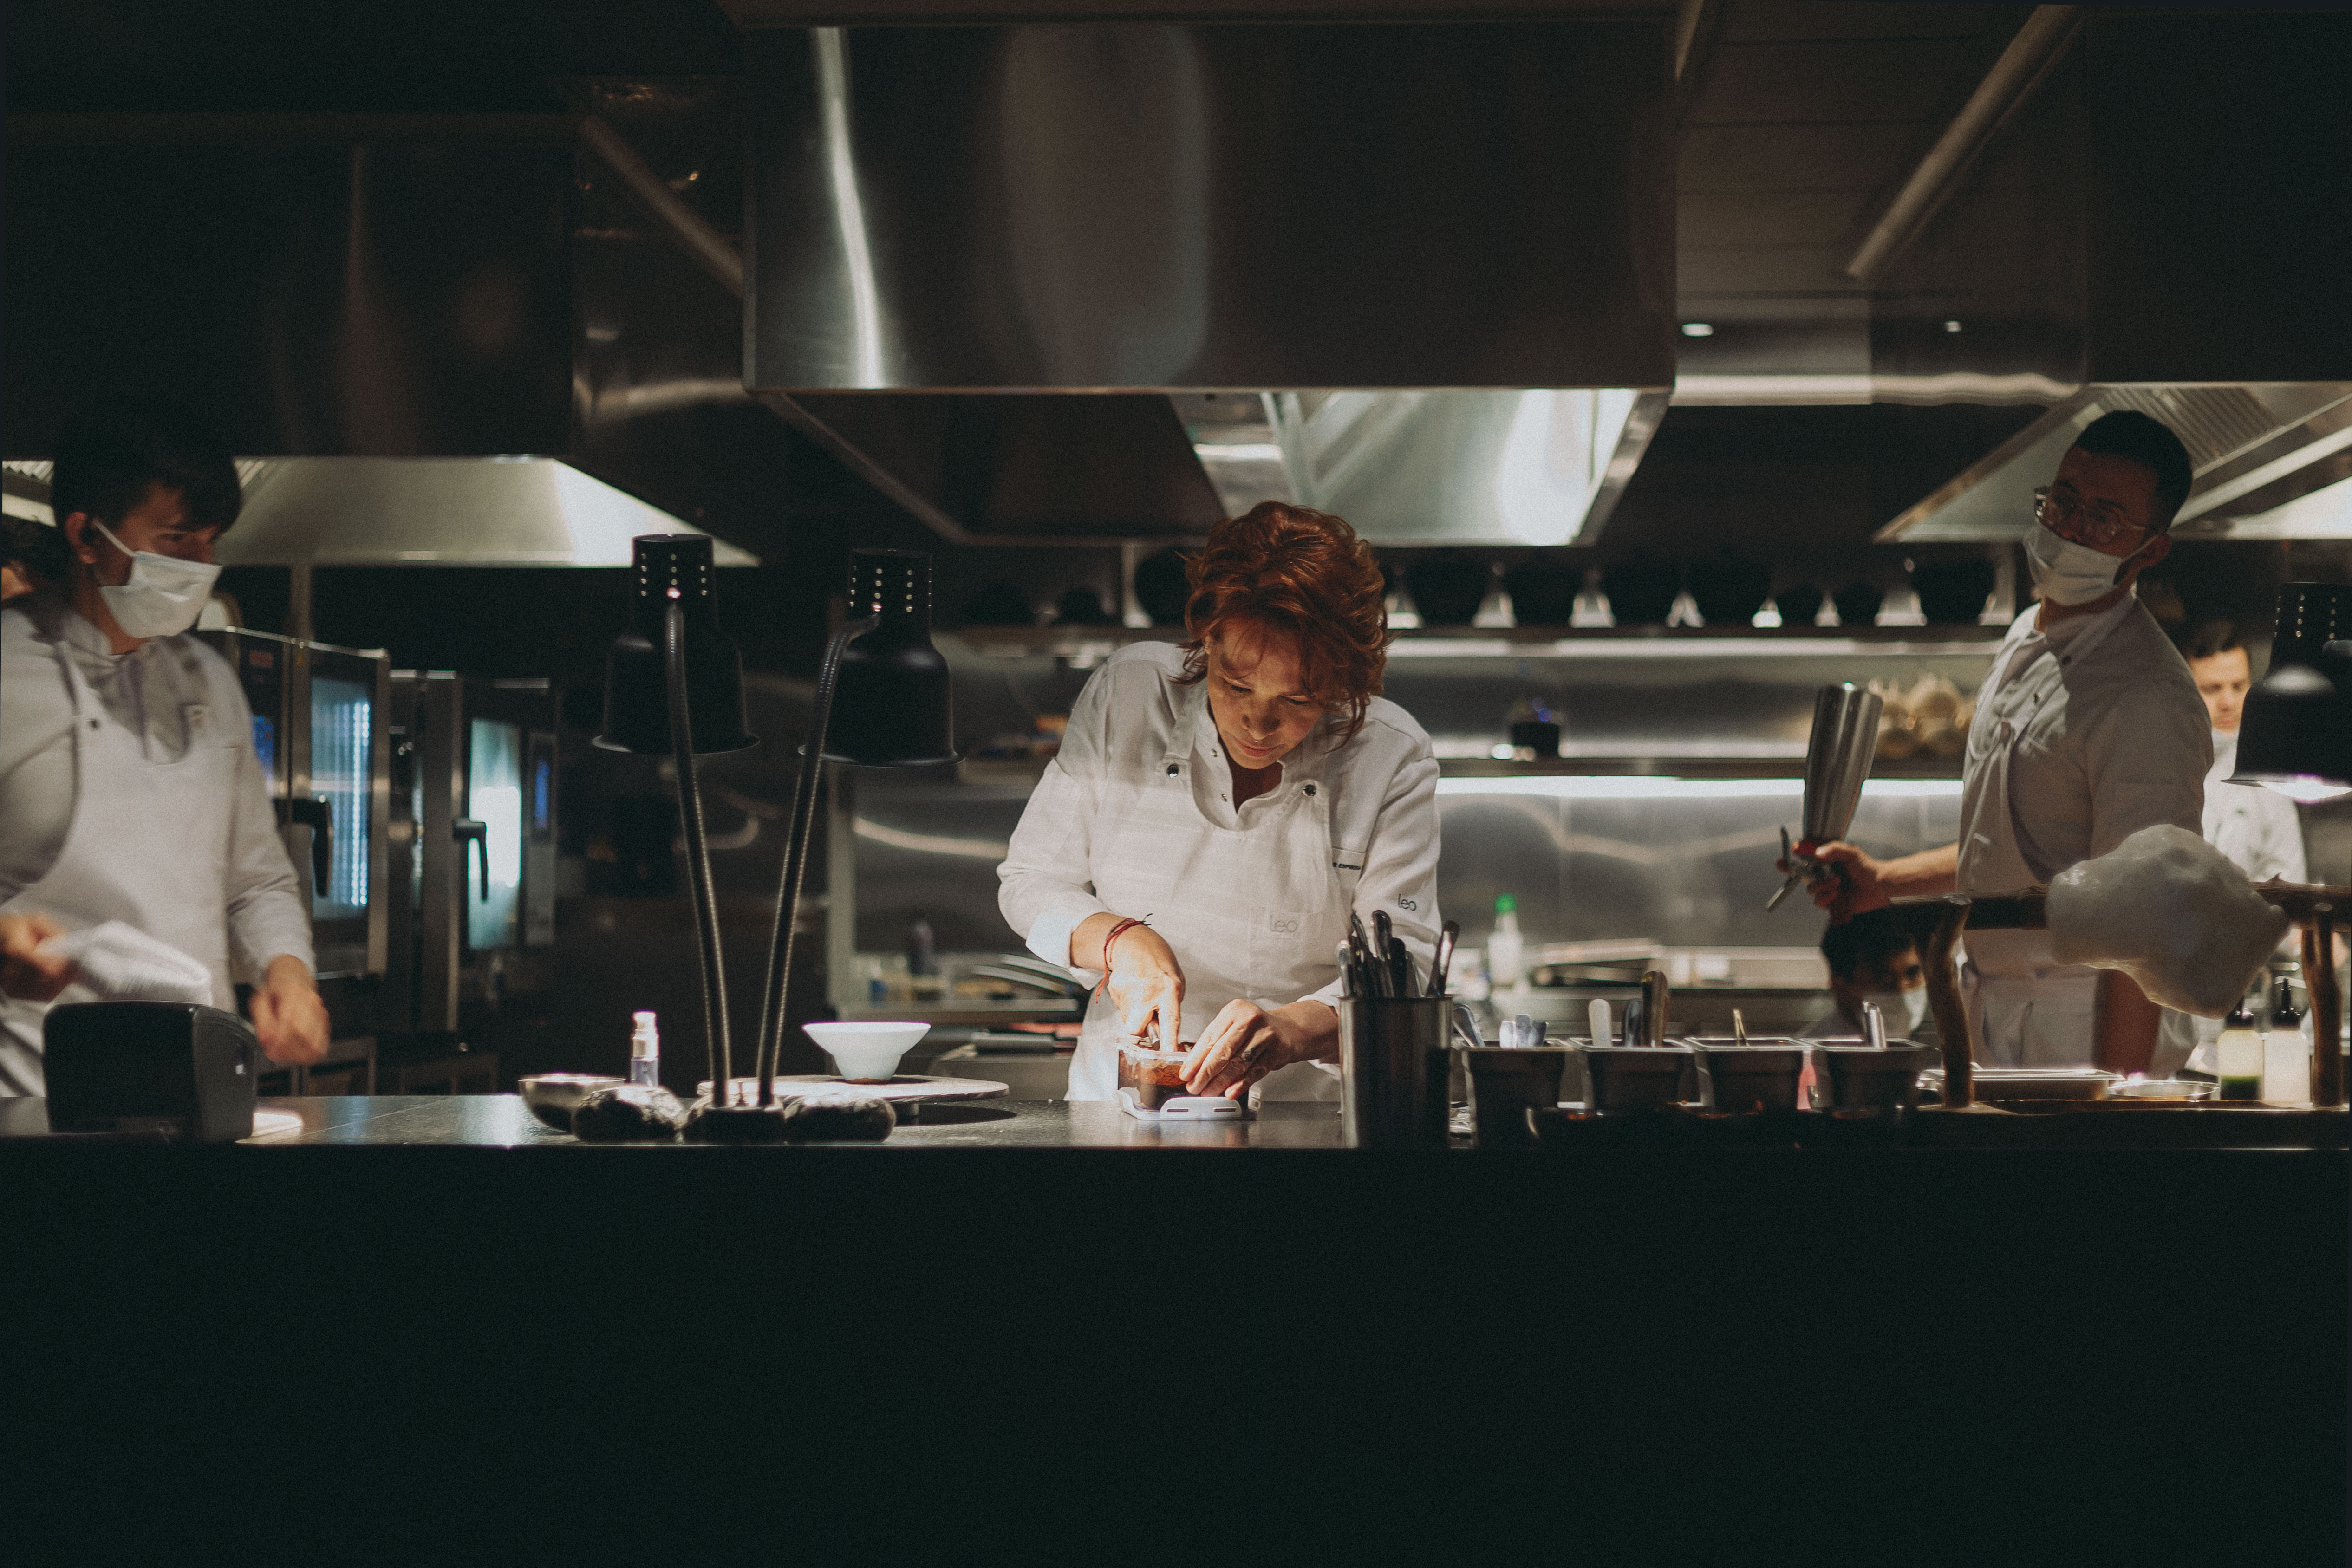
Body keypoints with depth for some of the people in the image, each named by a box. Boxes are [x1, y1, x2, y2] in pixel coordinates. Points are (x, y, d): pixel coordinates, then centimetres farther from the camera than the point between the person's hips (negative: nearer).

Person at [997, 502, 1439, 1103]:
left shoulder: (1394, 760, -7)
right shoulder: (1127, 692, -3)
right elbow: (1032, 881, 4)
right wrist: (1120, 940, -17)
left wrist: (1288, 1031, -31)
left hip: (1303, 1118, -1)